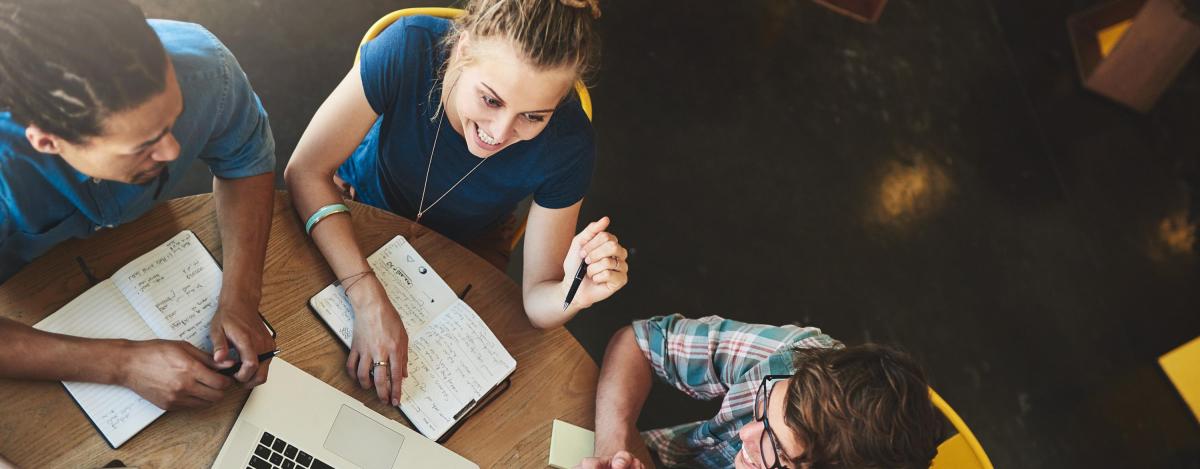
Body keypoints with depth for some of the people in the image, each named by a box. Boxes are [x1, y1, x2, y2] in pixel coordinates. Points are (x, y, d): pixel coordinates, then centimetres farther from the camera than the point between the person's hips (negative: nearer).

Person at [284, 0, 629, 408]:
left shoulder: (567, 144, -33)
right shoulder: (408, 50, -37)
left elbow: (537, 301, -24)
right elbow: (306, 170, -31)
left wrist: (576, 292, -48)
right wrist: (368, 299, -41)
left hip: (464, 249, 1)